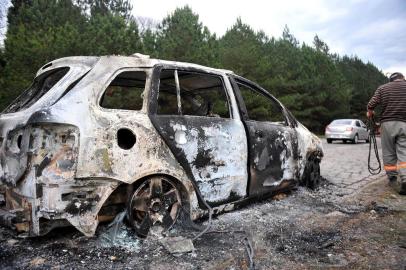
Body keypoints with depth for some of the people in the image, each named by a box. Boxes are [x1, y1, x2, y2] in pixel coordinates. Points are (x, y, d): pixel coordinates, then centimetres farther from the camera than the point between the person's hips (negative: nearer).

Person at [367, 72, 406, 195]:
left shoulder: (383, 88, 7)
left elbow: (371, 105, -3)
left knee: (389, 152, 11)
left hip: (387, 123, 0)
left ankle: (392, 176, 20)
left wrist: (370, 114, 15)